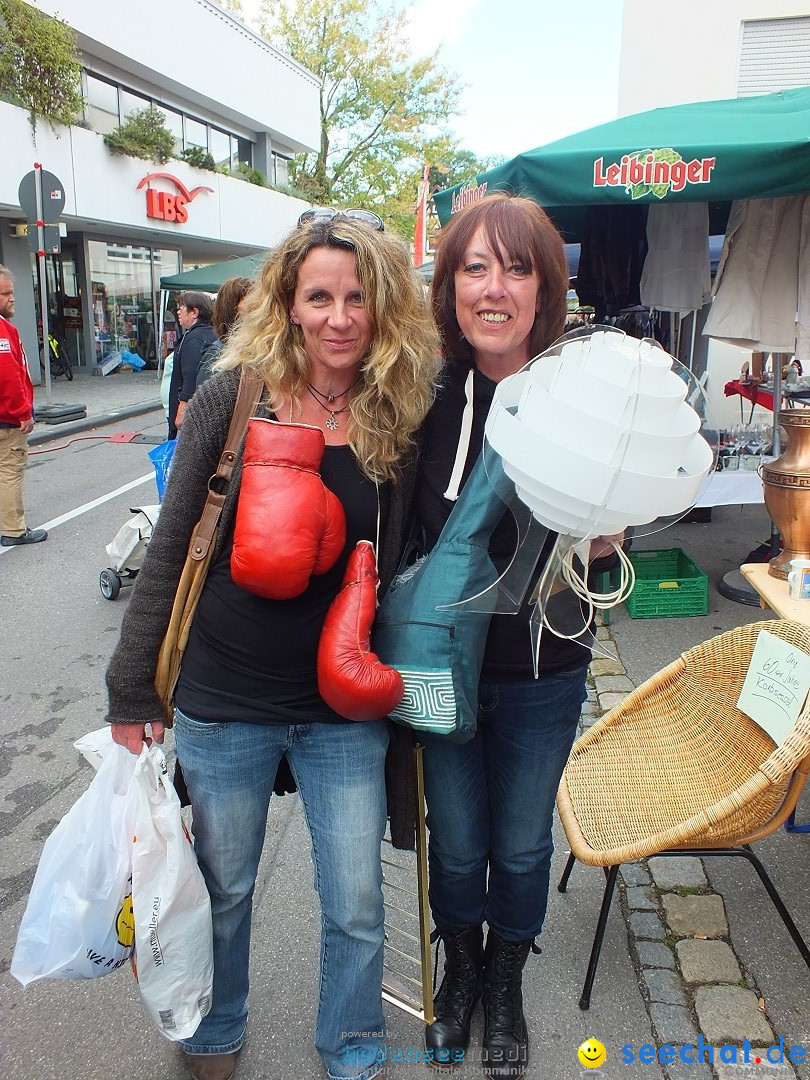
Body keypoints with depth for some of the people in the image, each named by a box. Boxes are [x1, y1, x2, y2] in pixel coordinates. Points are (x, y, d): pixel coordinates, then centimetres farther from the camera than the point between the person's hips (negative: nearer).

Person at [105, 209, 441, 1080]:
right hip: (223, 700, -1)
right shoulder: (235, 396, -10)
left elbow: (398, 562, 4)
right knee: (222, 887, 20)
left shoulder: (400, 419, -4)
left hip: (345, 710, 1)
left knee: (356, 903, 13)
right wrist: (133, 692, -3)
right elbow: (169, 548, -6)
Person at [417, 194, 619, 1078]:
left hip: (542, 675, 0)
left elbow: (604, 542, -2)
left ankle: (505, 986, 50)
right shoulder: (427, 397, -11)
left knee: (522, 847, 20)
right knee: (456, 845, 19)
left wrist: (583, 535, -24)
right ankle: (459, 970, 51)